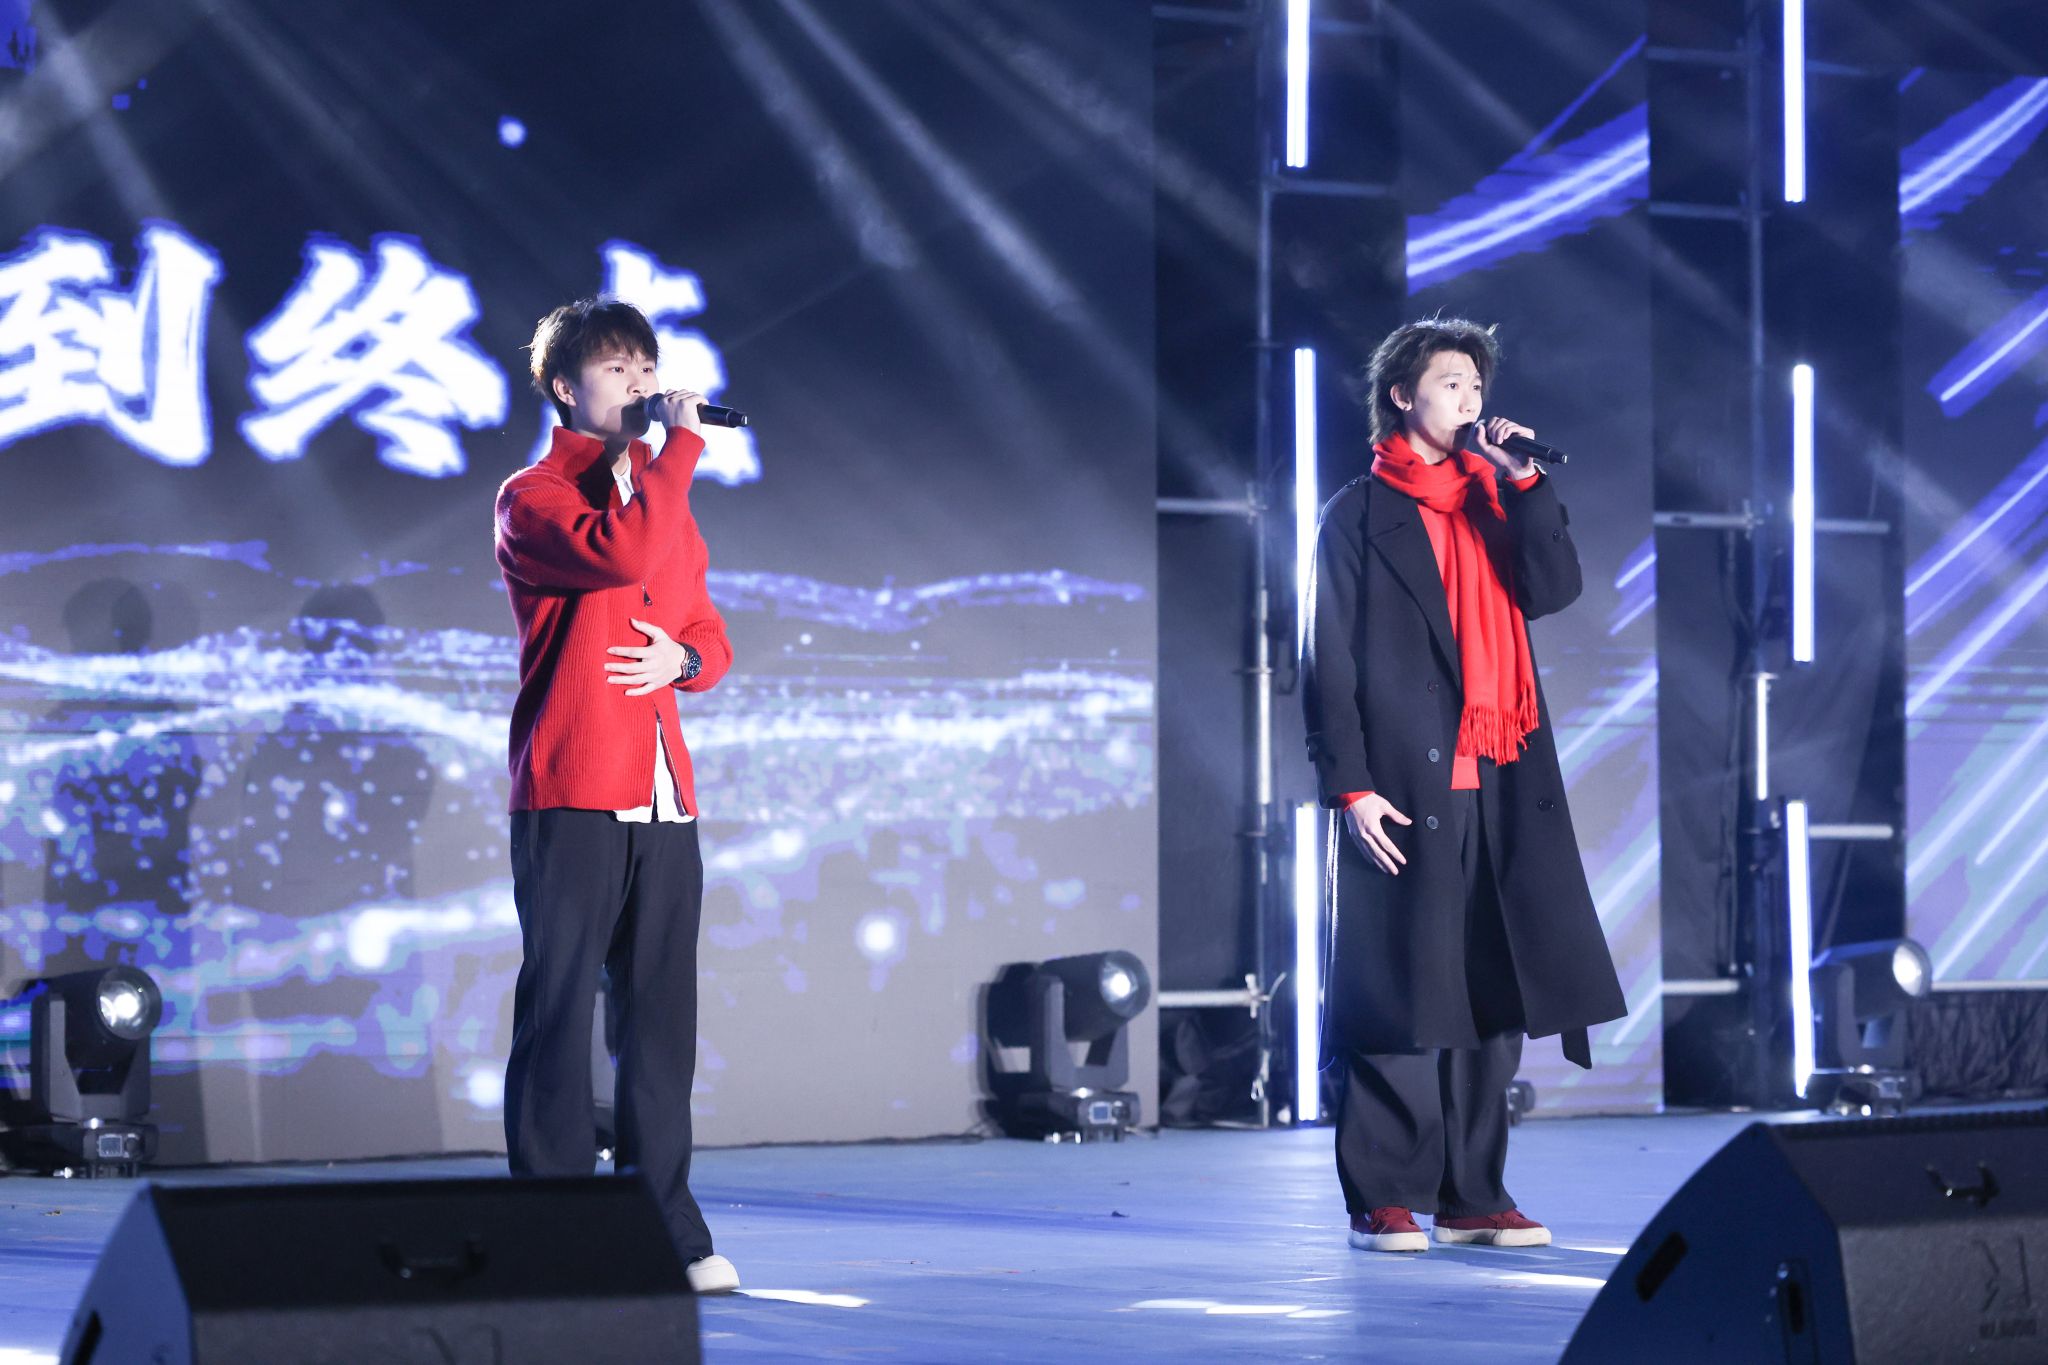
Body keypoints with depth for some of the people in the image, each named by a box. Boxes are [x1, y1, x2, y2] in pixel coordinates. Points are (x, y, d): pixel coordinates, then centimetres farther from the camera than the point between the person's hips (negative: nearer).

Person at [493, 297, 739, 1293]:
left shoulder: (665, 495, 22)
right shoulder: (532, 499, -2)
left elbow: (710, 632, 26)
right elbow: (620, 551, -22)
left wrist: (684, 658, 2)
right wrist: (680, 443, -12)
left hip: (664, 800, 6)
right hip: (570, 797, -6)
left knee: (661, 1020, 6)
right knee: (558, 1015, -5)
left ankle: (667, 1231, 10)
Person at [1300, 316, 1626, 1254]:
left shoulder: (1491, 501, 18)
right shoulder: (1360, 516, 3)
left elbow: (1554, 590, 3)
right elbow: (1329, 661, -2)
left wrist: (1522, 481, -2)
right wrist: (1348, 784, -11)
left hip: (1498, 788, 5)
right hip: (1404, 790, -5)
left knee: (1494, 996, 6)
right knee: (1398, 998, -4)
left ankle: (1472, 1194, 12)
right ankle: (1386, 1200, 1)